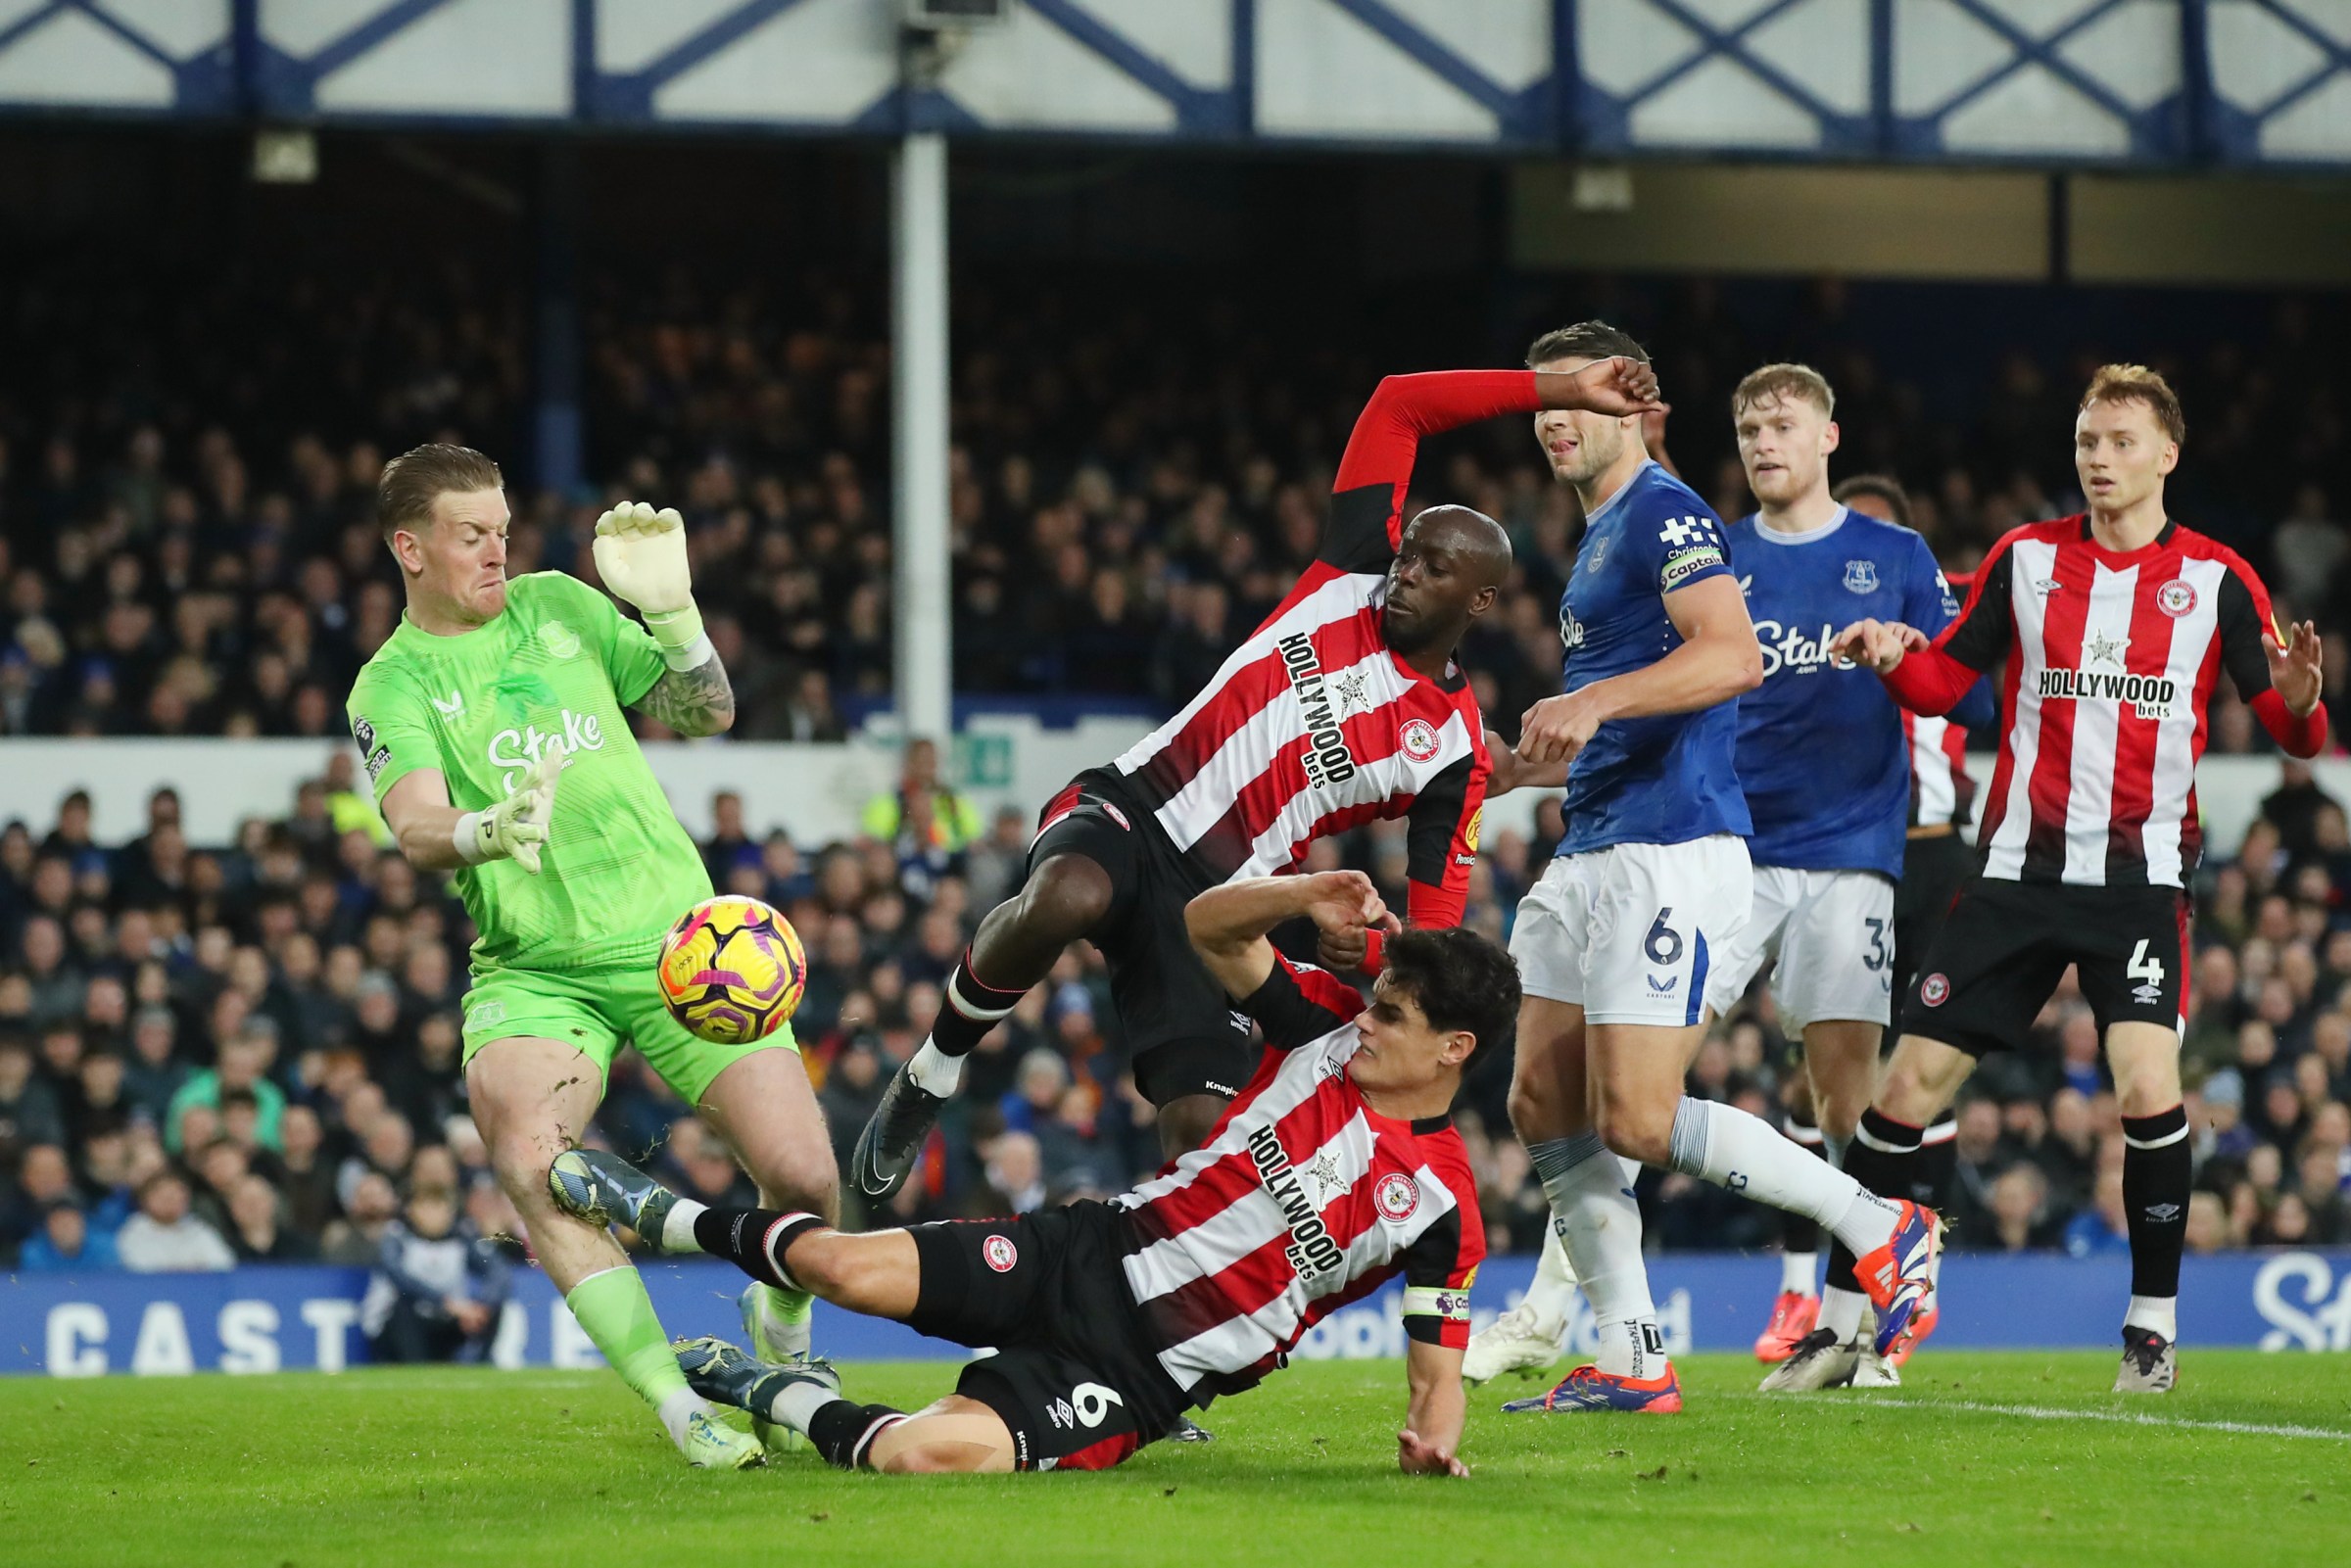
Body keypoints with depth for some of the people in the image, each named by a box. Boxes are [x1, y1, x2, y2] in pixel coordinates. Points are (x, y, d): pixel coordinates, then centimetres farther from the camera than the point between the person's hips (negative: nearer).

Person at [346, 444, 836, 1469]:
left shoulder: (556, 605, 11)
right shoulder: (392, 685, 0)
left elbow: (705, 714, 13)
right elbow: (416, 832, -17)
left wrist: (671, 610, -5)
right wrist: (485, 831, -39)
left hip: (677, 931, 3)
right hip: (532, 968, -3)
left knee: (801, 1175, -10)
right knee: (529, 1161, -32)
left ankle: (785, 1334, 25)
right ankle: (680, 1410, -23)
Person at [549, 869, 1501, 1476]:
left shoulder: (1440, 1206, -8)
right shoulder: (1332, 1030, 1)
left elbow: (1438, 1364, -3)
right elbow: (1208, 927, 2)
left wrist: (1433, 1437, -25)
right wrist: (1304, 899, -16)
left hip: (1147, 1374, -4)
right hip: (1091, 1256, 4)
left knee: (925, 1453, -29)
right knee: (844, 1265, -16)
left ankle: (790, 1403, 4)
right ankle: (664, 1218, 15)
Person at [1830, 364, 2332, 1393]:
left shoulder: (2215, 579, 1)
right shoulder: (2026, 558, 6)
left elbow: (2291, 730, 2)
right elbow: (1947, 679, 11)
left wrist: (2297, 700, -21)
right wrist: (1895, 658, -10)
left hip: (2142, 878, -2)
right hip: (2020, 872, 2)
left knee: (2148, 1085, -21)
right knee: (1909, 1082, -2)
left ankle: (2154, 1320, -5)